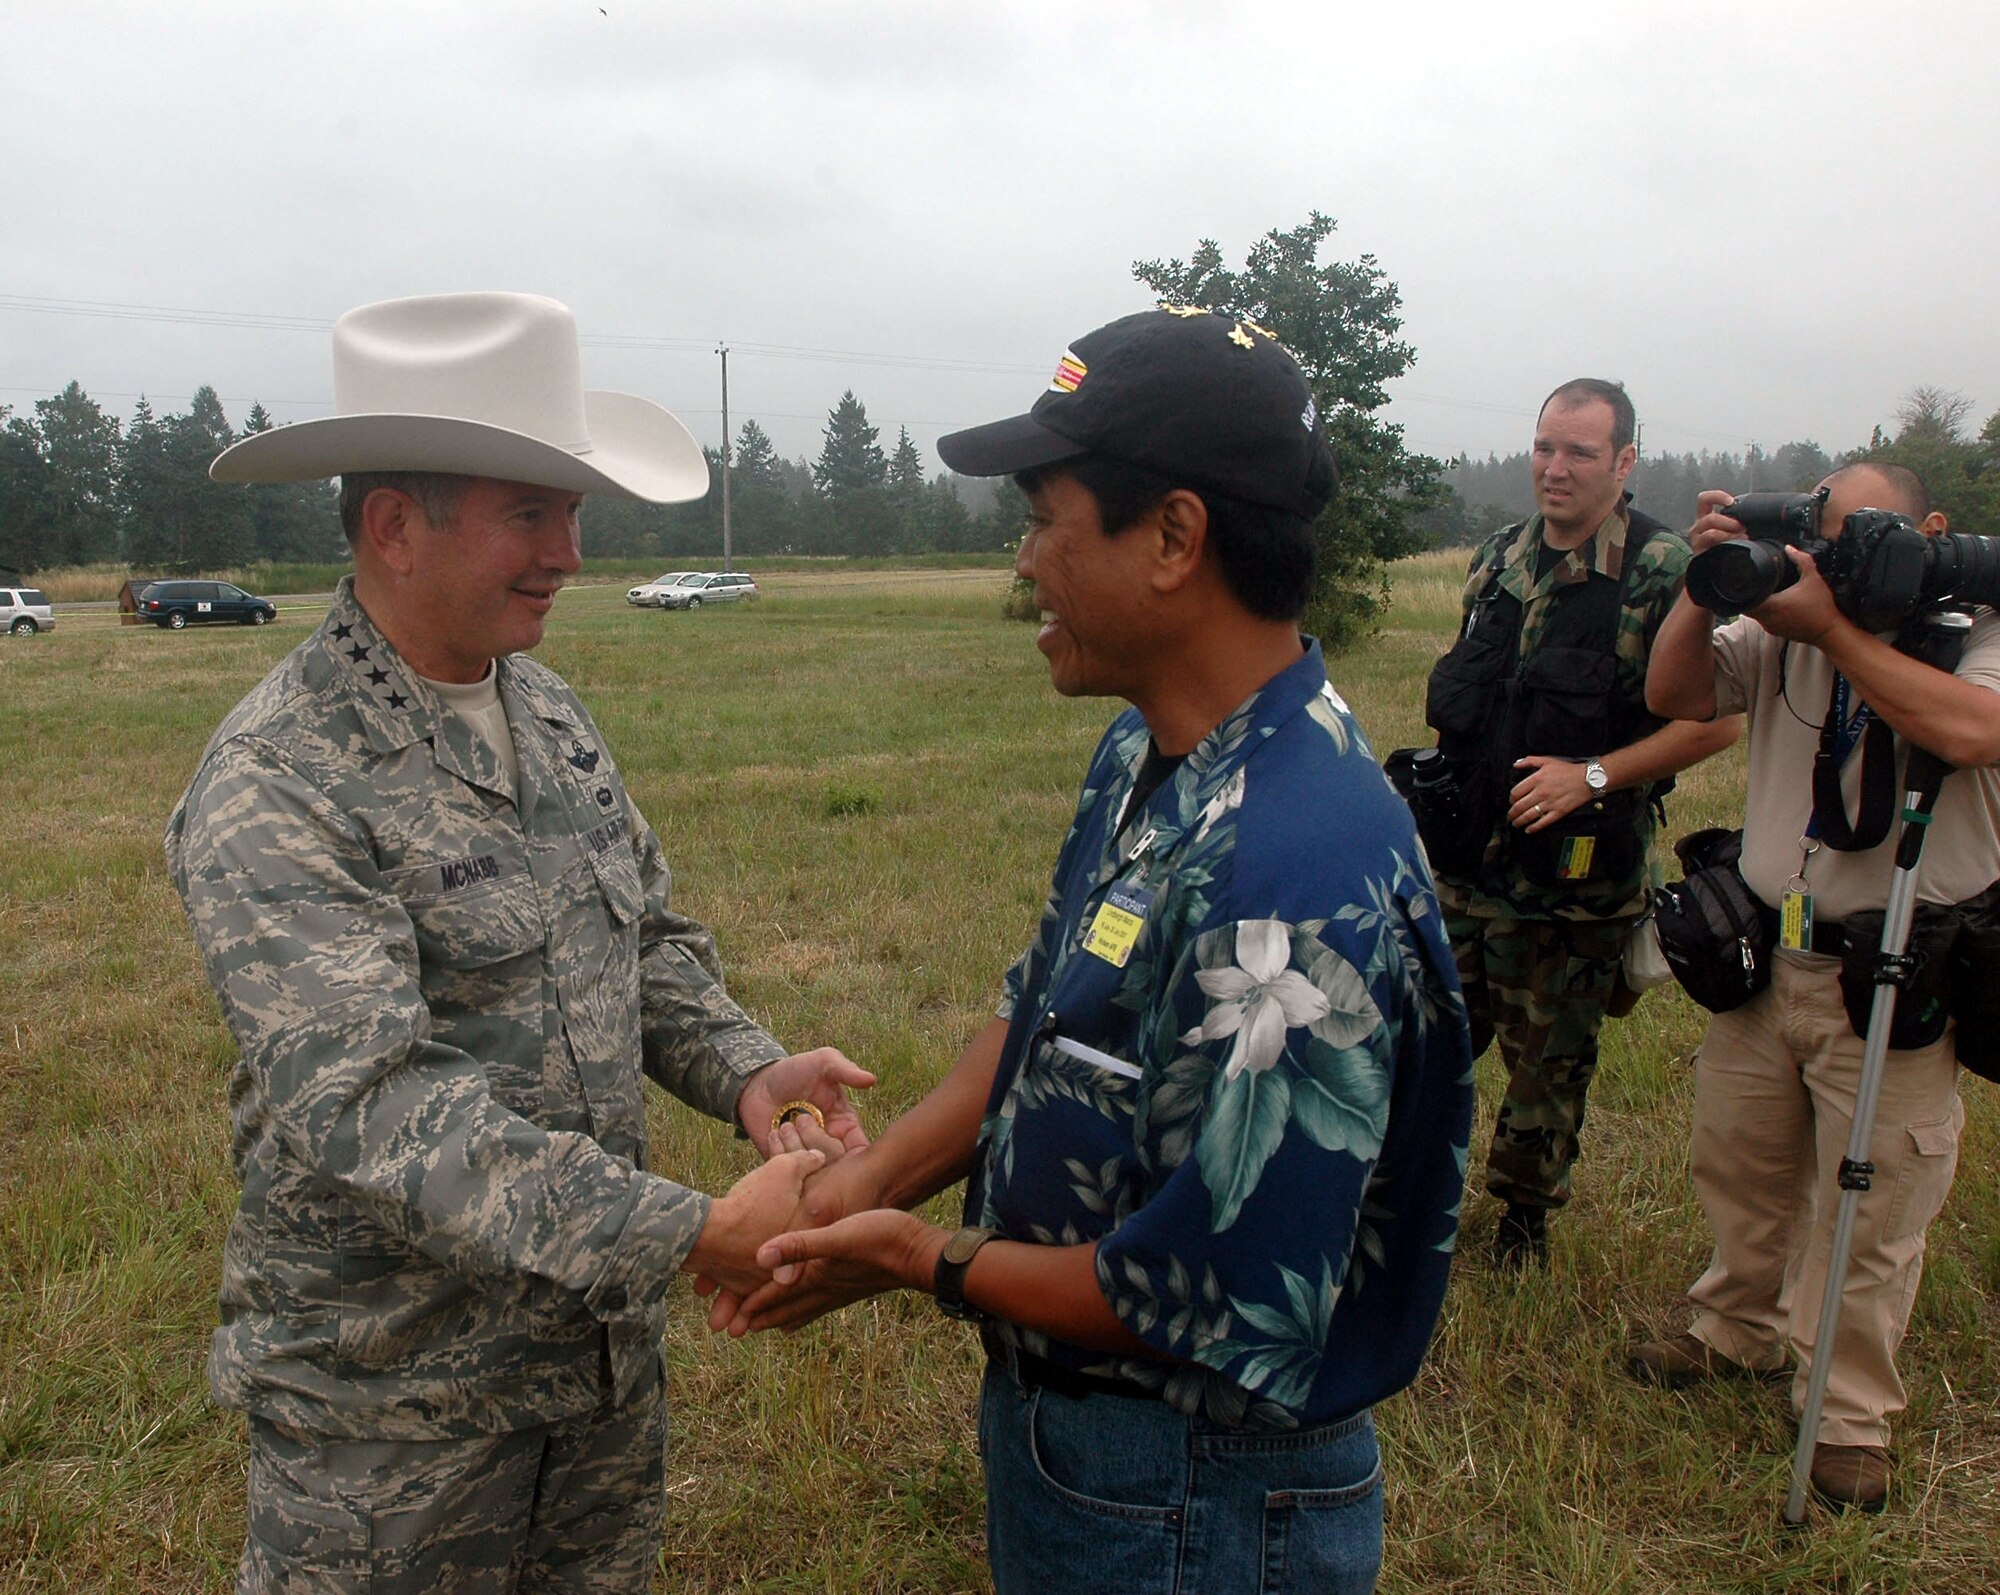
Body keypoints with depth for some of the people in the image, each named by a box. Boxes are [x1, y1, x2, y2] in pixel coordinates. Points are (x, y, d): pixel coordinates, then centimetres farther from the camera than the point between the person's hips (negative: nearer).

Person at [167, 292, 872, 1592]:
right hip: (395, 1407, -6)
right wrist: (695, 1237, -35)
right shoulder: (275, 791, -21)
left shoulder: (549, 712, 3)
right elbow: (373, 1103, -29)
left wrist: (745, 1071, -9)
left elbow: (650, 938, 11)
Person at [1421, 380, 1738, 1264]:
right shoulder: (1499, 555, 8)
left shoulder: (1662, 571, -10)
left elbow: (1716, 717, -13)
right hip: (1467, 852, 5)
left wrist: (1592, 775, -18)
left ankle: (1525, 1209, 31)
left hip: (1576, 869, -4)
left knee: (1550, 1056, 11)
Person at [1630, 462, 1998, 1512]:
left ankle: (1849, 1418, 22)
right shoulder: (1780, 627, 4)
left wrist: (1830, 627, -25)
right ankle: (1739, 1334, 42)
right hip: (1762, 957, 5)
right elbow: (1673, 695, -2)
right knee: (1739, 1167, 19)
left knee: (1869, 1213, 5)